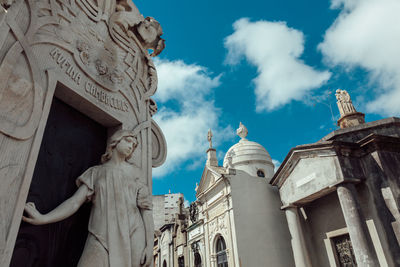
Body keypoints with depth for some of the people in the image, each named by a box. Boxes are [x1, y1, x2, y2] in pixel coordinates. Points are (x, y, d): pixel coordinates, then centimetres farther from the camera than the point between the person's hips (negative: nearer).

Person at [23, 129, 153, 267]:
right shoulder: (95, 173, 16)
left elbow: (146, 209, 5)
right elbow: (75, 202, 5)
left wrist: (150, 244, -5)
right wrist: (42, 218, -11)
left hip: (132, 237, 0)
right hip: (102, 239, 1)